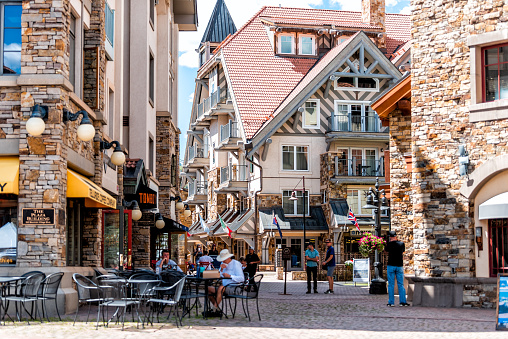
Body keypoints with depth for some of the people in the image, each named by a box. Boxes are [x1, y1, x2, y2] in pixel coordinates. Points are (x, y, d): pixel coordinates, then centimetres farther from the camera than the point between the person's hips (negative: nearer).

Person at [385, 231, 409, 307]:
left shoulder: (389, 244, -8)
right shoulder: (401, 244, -1)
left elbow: (386, 250, 12)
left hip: (391, 265, -2)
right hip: (399, 265, 2)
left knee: (391, 284, 2)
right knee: (401, 284, 7)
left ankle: (391, 302, 2)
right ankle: (402, 301, 5)